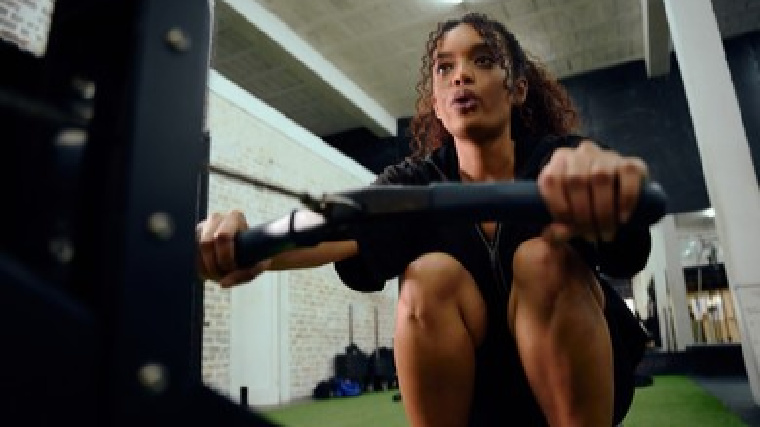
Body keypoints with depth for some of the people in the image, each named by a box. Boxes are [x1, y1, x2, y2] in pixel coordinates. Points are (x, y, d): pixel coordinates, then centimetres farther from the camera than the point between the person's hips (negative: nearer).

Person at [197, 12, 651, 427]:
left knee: (546, 257, -28)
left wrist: (601, 172, -58)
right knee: (430, 274, -27)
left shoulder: (558, 158, -11)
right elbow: (347, 230, -27)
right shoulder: (419, 180, -7)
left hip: (581, 379, 0)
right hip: (471, 385, 1)